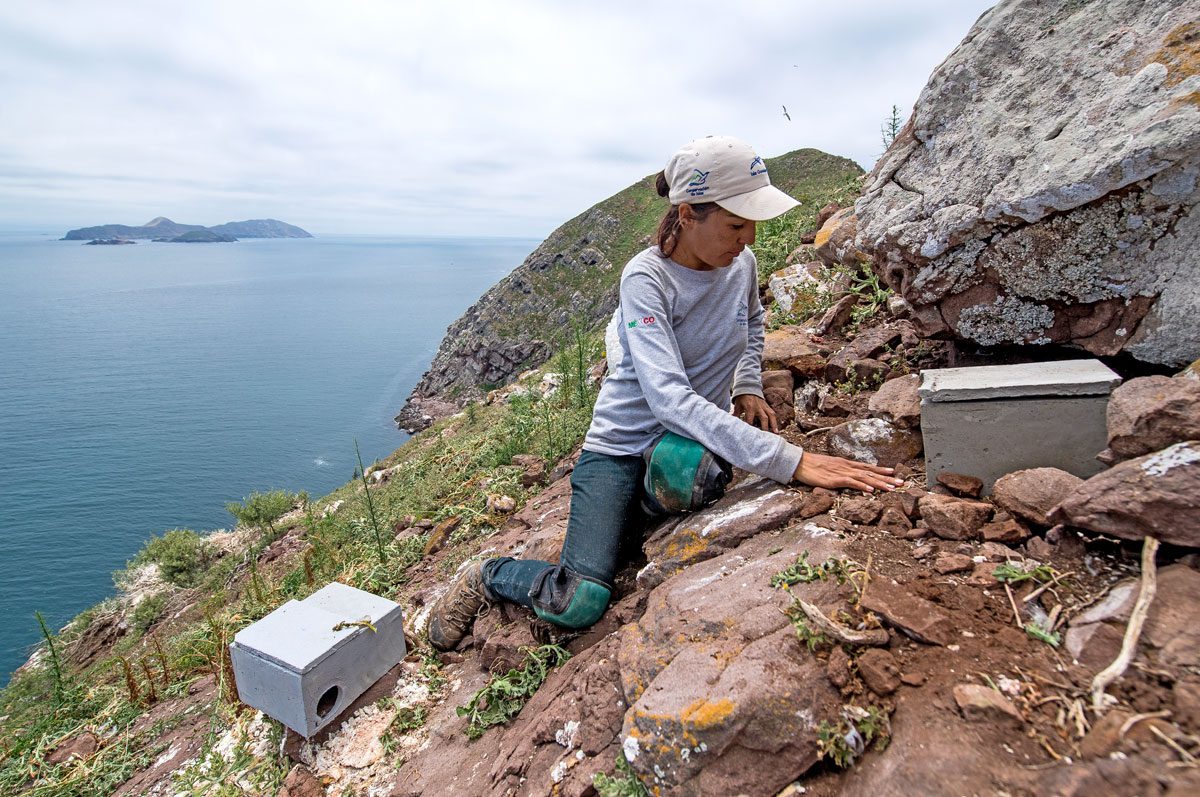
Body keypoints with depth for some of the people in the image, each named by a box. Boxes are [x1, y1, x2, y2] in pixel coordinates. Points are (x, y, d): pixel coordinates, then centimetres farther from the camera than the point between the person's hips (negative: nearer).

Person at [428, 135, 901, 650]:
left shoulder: (741, 264, -4)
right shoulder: (646, 279, -23)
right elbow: (669, 398, -35)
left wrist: (748, 387, 3)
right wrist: (790, 461, -40)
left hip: (703, 445, 7)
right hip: (624, 447, -6)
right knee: (578, 605, -19)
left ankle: (642, 518, 39)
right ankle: (488, 577, 12)